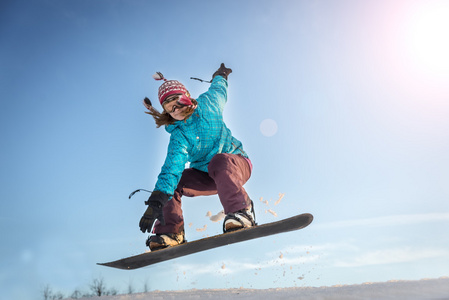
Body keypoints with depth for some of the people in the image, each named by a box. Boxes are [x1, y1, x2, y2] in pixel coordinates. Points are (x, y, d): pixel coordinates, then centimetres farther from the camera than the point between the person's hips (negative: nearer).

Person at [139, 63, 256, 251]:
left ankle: (242, 211, -37)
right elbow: (172, 167, -29)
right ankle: (171, 232, -11)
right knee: (169, 182, -16)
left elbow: (218, 88, 12)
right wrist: (156, 201, -42)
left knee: (219, 161, -38)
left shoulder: (207, 104, -12)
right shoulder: (178, 136, -14)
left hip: (237, 164, -2)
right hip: (207, 177, 3)